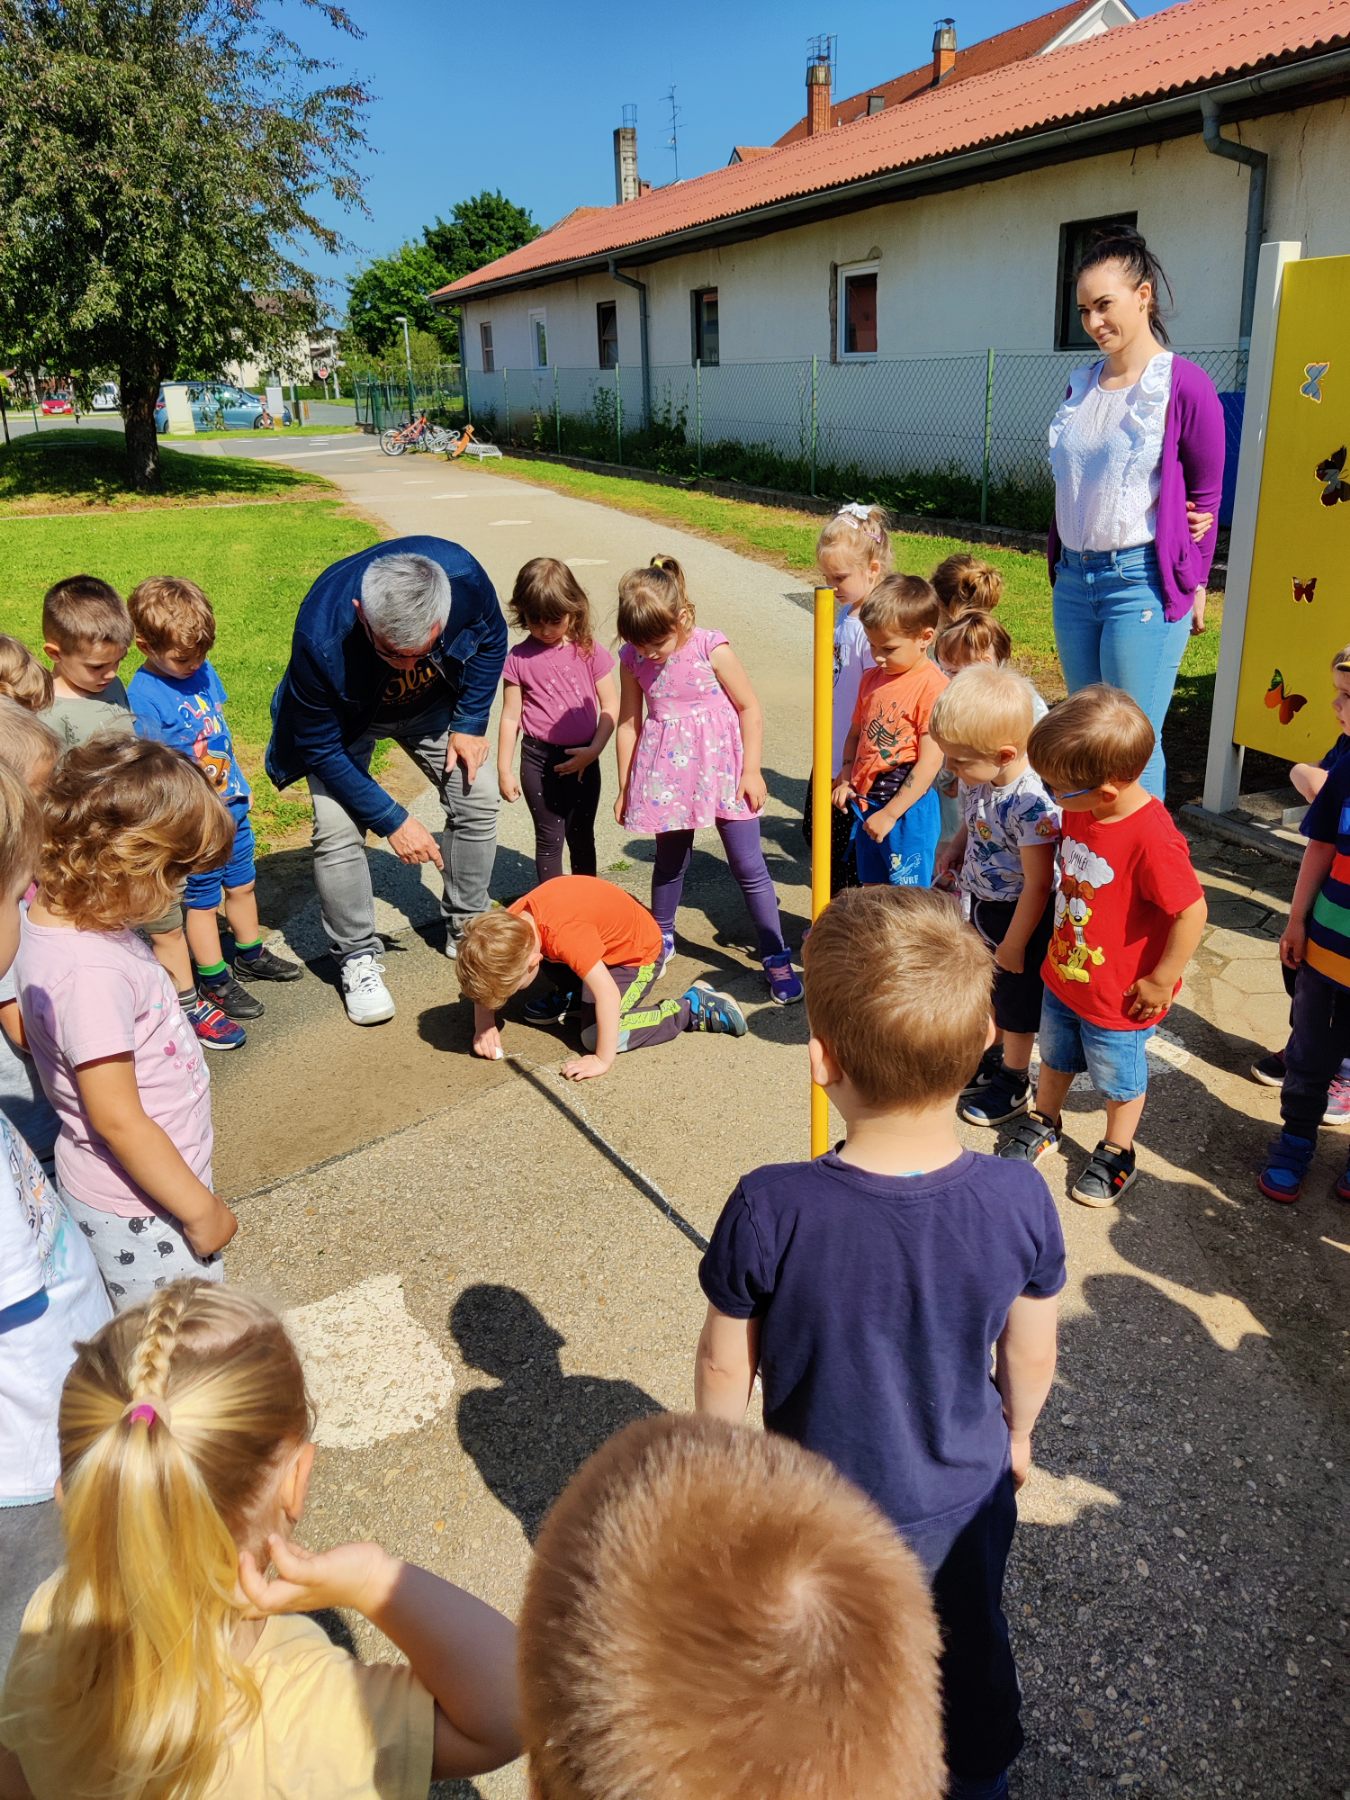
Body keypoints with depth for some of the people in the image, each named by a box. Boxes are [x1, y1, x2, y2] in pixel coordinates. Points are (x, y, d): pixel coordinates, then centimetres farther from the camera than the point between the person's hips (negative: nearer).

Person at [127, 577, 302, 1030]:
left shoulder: (203, 671, 1)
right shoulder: (143, 696, -21)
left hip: (231, 806, 7)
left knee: (242, 884, 22)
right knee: (202, 899, 9)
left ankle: (250, 954, 42)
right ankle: (214, 980, 23)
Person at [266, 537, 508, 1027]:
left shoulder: (463, 577, -36)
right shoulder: (321, 637, -42)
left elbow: (492, 638, -10)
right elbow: (320, 748, -28)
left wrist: (471, 723, -14)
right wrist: (390, 820, -27)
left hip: (431, 704, 3)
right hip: (344, 718, -3)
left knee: (477, 800, -4)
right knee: (337, 830, -16)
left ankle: (466, 927, 17)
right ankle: (357, 958, 3)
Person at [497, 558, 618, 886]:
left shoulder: (590, 652, -3)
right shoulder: (518, 658, -4)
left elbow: (610, 707, 0)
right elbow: (510, 717, 0)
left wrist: (594, 750, -10)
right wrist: (504, 770, 1)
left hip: (582, 759, 2)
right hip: (539, 759, -1)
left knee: (581, 835, 15)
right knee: (549, 837, 3)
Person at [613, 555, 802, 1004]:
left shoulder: (711, 650, -14)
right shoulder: (633, 659, -4)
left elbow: (749, 708, -6)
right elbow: (628, 722, 5)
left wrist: (751, 770, -7)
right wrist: (625, 787, 9)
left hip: (720, 767, -3)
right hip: (667, 773, 3)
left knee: (749, 866, 1)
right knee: (669, 861, 17)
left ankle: (775, 957, 11)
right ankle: (662, 938, 39)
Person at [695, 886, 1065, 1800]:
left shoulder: (770, 1210, -33)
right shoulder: (1021, 1201, -25)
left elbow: (725, 1365, -17)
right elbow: (1031, 1360, -8)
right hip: (966, 1493, 3)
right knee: (973, 1653, 31)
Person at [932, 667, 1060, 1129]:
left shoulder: (1032, 805, -35)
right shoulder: (977, 779, -11)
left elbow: (1038, 885, -27)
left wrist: (1014, 944, -18)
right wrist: (956, 848, -6)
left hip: (1019, 916, -7)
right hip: (981, 905, 8)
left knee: (1016, 1002, 14)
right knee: (988, 992, 27)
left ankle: (1016, 1082, 36)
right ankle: (993, 1056, 50)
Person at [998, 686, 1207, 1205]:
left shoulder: (1152, 840, -34)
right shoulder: (1079, 808, -9)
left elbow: (1192, 910, -28)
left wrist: (1161, 979, -19)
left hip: (1119, 1000, -7)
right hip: (1063, 977, 7)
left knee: (1119, 1081, 18)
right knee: (1056, 1057, 28)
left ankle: (1117, 1153, 43)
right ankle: (1043, 1123, 53)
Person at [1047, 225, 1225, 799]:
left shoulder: (1185, 385, -8)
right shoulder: (1081, 385, 10)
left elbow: (1207, 495, -2)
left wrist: (1193, 585, 3)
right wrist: (1061, 566, 8)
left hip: (1142, 583, -6)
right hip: (1074, 579, 7)